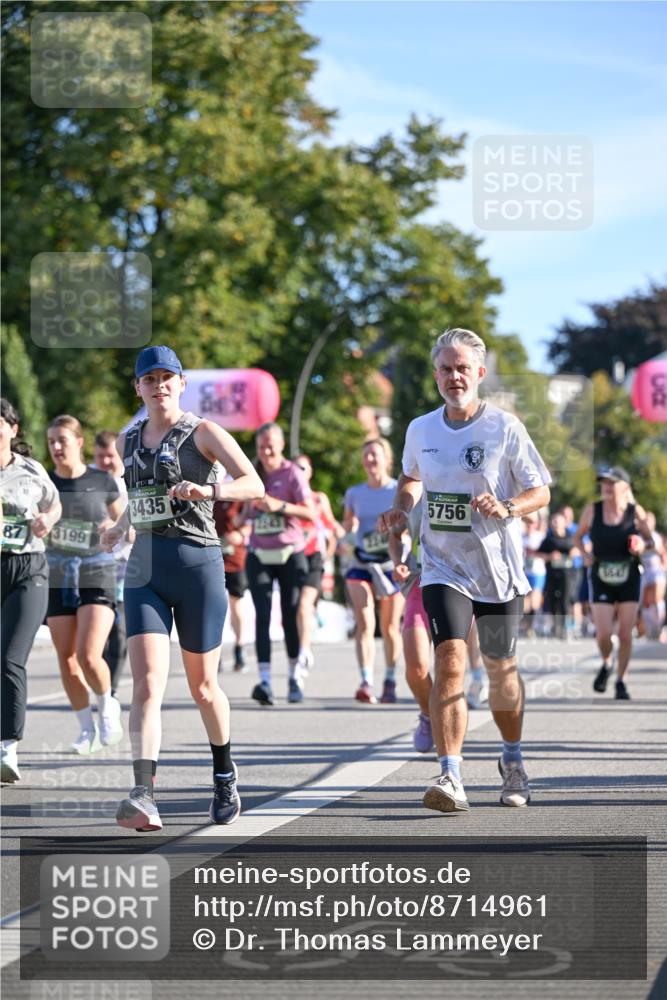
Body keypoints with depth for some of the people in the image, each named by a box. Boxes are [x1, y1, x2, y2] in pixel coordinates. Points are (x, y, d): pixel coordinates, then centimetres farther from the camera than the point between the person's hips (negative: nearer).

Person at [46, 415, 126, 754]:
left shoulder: (103, 482, -1)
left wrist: (116, 527, -14)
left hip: (97, 576, -3)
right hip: (57, 580, 3)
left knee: (89, 657, -15)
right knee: (67, 660, 3)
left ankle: (107, 705, 15)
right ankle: (87, 728, 19)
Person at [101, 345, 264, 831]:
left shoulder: (203, 432, -3)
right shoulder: (128, 441, 13)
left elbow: (254, 485, -14)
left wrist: (208, 490, -29)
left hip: (198, 565, -3)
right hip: (145, 571, 3)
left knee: (202, 686, 8)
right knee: (147, 685, -14)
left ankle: (225, 775, 34)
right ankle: (144, 796, -26)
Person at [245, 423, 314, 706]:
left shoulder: (292, 473, -4)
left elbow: (310, 513, -13)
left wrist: (279, 505, -24)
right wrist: (250, 509, 4)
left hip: (290, 555, -3)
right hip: (259, 556, 3)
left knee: (291, 617, 2)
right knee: (262, 616, -10)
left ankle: (295, 677, 18)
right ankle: (264, 681, -18)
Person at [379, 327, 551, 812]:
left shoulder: (505, 427, -7)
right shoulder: (421, 430, 3)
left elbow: (541, 491, -3)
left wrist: (506, 508, -22)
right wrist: (401, 508, 3)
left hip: (499, 568, -1)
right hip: (444, 568, 1)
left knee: (501, 667, 13)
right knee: (449, 662, -18)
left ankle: (512, 760, 38)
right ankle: (451, 777, -22)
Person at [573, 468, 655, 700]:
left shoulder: (636, 512, -6)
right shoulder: (592, 510, -5)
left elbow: (650, 540, 4)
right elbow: (578, 537, 9)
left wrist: (643, 545, -18)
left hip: (629, 579, 0)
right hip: (601, 580, 0)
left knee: (625, 634, 0)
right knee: (603, 634, -9)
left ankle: (621, 681, 17)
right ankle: (606, 664, 24)